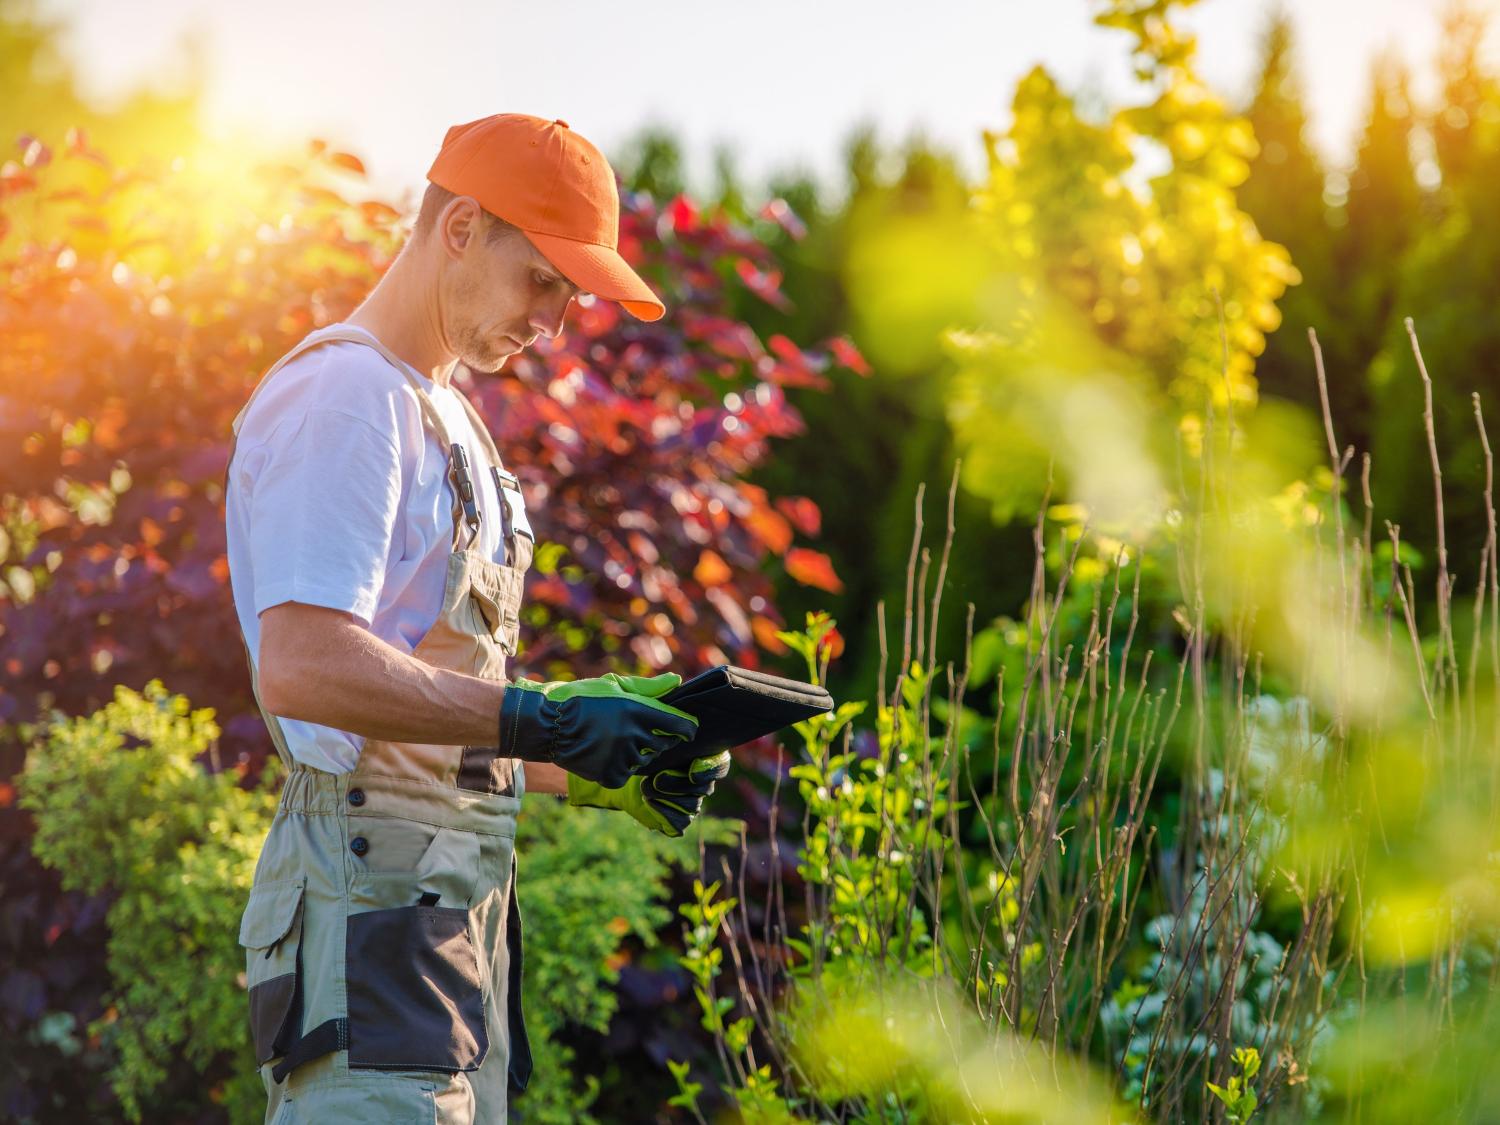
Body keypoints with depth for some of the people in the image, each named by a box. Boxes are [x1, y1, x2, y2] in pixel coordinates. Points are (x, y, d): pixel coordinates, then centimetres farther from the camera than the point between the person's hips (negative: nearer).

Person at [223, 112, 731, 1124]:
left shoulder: (450, 421, 24)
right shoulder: (341, 393, -7)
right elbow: (301, 669, -21)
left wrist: (594, 771, 11)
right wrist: (540, 720, -21)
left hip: (462, 890, 10)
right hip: (374, 880, -10)